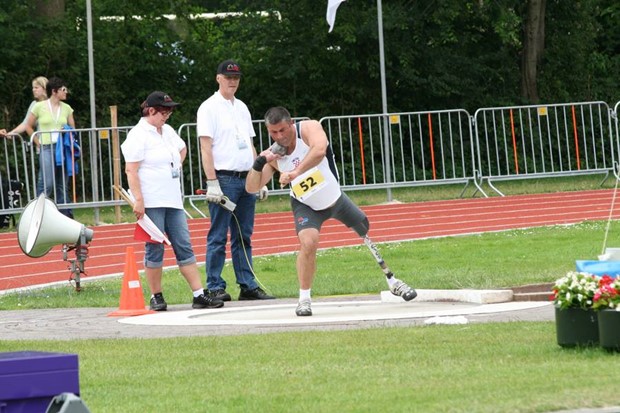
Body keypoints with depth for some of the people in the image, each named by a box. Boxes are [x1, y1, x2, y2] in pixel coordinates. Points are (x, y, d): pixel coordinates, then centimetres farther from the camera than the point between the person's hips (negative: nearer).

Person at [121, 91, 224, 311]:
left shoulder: (167, 131, 16)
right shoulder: (138, 135, -9)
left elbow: (182, 149, 37)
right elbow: (131, 170, -15)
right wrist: (138, 200, -21)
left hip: (173, 201, 7)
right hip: (151, 203, -7)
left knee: (184, 247, 3)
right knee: (155, 249, -3)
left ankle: (199, 295, 1)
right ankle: (156, 297, 7)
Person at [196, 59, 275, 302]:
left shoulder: (241, 108, 18)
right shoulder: (209, 107, -3)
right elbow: (205, 147, -9)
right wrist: (212, 183, -17)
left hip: (246, 180, 7)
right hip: (223, 179, -7)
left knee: (244, 236, 8)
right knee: (218, 237, -5)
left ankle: (248, 286, 10)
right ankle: (215, 287, -3)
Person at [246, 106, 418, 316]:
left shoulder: (309, 128, -26)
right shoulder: (274, 154, -18)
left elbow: (319, 150, -48)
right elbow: (251, 187, -19)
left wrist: (296, 172, -57)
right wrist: (258, 164, -37)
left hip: (336, 199, 1)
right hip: (307, 207, -1)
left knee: (368, 233, 17)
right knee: (308, 242, -28)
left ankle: (392, 281, 38)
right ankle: (304, 298, -13)